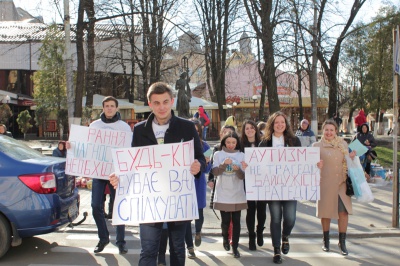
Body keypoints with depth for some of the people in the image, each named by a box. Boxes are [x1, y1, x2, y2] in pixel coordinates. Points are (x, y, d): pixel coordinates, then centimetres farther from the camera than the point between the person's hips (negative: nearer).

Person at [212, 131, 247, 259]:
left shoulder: (241, 155, 2)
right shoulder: (218, 154, 0)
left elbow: (242, 176, -4)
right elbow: (215, 172, -10)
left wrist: (238, 169, -25)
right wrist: (224, 164, -27)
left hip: (237, 194, 1)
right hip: (223, 194, -1)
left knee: (236, 221, 3)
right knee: (225, 220, 4)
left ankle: (235, 246, 14)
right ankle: (225, 238, 33)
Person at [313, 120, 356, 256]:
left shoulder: (343, 144, 10)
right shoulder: (317, 145, 1)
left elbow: (347, 162, 21)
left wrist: (351, 157, -1)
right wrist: (317, 166, -23)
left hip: (341, 183, 2)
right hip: (325, 184, -2)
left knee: (344, 212, -4)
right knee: (325, 212, 7)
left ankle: (342, 242, 11)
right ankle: (326, 241, 25)